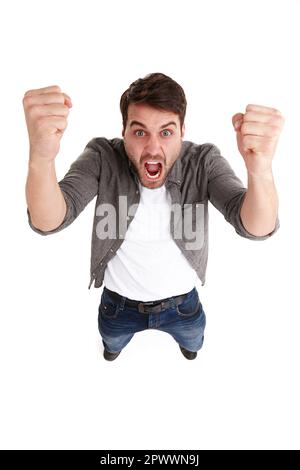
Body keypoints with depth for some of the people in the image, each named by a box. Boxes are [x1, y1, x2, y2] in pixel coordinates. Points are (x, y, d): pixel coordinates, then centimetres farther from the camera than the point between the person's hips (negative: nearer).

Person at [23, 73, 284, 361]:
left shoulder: (204, 162, -26)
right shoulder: (102, 158, -27)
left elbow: (257, 228, -37)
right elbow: (47, 223, -38)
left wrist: (260, 170, -62)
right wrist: (41, 157, -62)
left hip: (183, 303, 1)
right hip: (118, 304, 0)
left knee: (193, 342, 32)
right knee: (112, 343, 32)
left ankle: (188, 346, 71)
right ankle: (113, 348, 70)